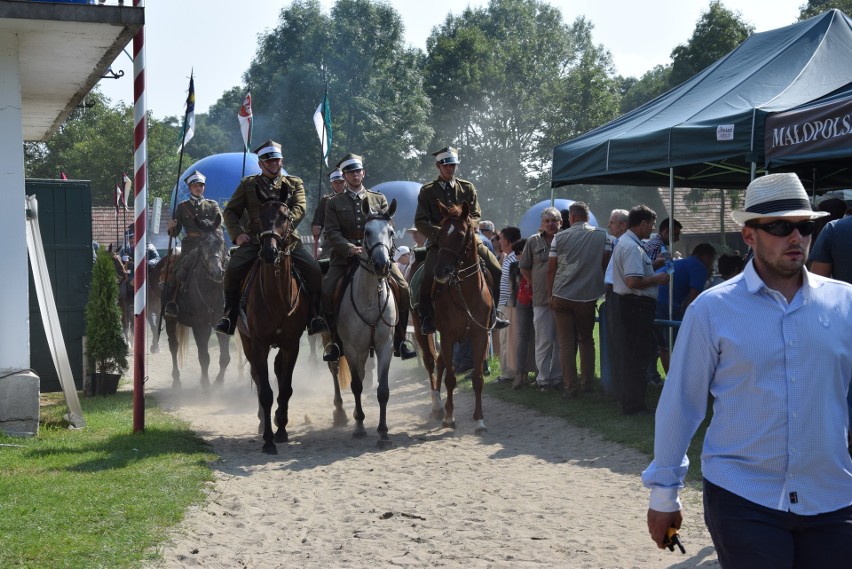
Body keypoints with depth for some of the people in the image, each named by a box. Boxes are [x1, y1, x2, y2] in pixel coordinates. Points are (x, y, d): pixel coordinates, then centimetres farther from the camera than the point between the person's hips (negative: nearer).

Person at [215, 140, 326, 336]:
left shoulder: (294, 184, 15)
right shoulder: (248, 184, 16)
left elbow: (299, 209, -1)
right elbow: (230, 212, 15)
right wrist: (238, 233, -5)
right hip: (255, 239, 0)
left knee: (314, 270, -20)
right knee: (233, 269, -23)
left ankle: (314, 317, -9)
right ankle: (229, 316, -8)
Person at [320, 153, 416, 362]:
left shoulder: (379, 199, 17)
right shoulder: (334, 202, 12)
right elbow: (332, 232, 0)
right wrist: (351, 249, -18)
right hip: (345, 254, -1)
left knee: (402, 287, -19)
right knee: (326, 290, -23)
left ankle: (400, 338, -6)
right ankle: (335, 339, -8)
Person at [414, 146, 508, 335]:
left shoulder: (468, 188, 13)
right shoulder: (427, 191, 6)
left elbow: (476, 216, 9)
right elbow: (420, 222, 0)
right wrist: (441, 232, -16)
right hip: (438, 241, -3)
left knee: (494, 268, -13)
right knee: (428, 275, -29)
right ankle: (426, 318, -12)